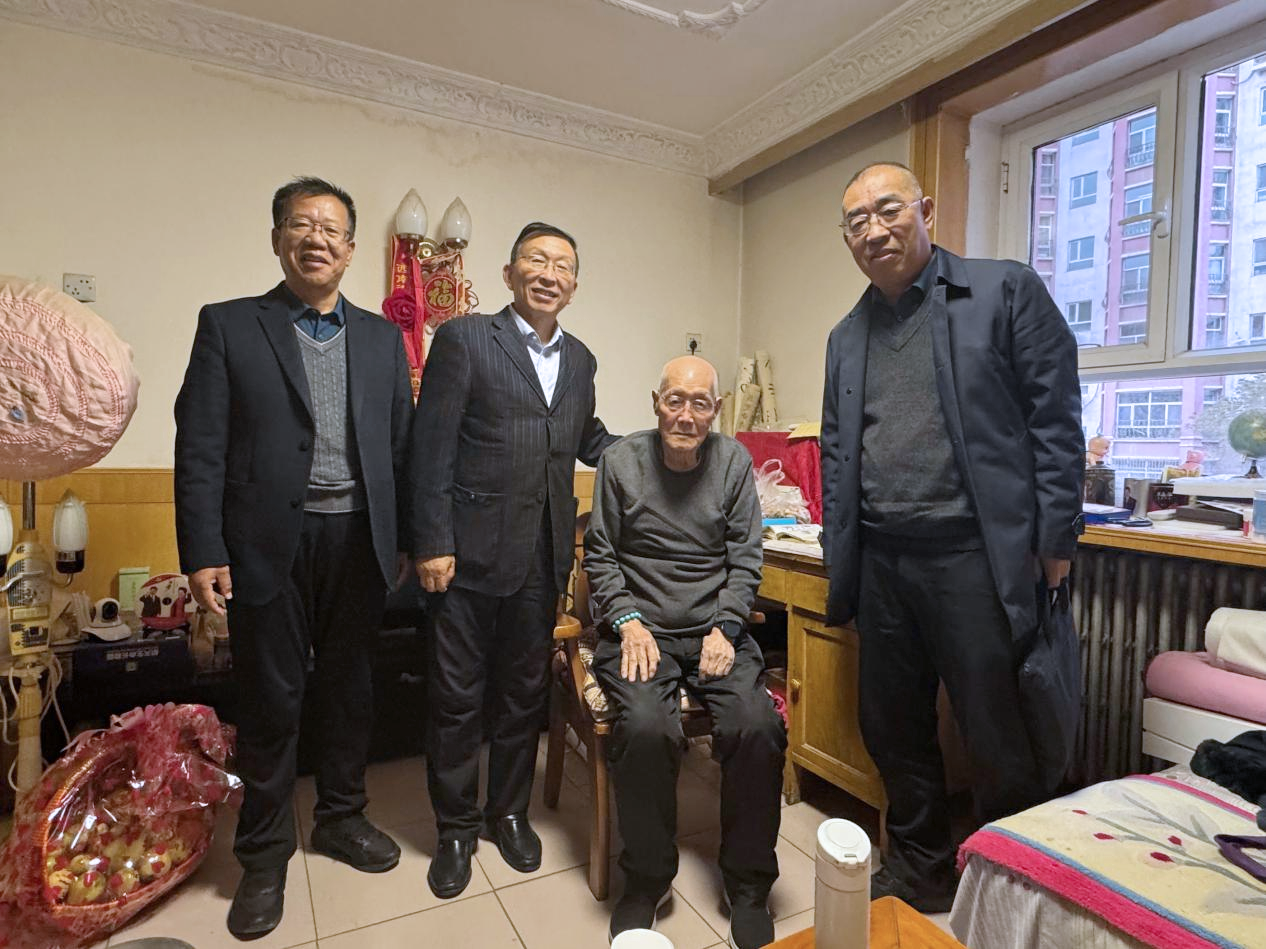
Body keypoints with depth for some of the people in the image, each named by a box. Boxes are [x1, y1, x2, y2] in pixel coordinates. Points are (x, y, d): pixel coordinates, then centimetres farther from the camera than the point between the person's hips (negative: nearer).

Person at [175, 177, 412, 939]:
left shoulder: (382, 337, 9)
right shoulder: (228, 326, 2)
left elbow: (400, 445, 8)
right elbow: (200, 448, -3)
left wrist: (409, 538, 5)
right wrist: (202, 552, -9)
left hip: (358, 542, 3)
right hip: (269, 544, -2)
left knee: (349, 689, 16)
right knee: (270, 701, 9)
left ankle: (341, 818, 37)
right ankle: (264, 854, 29)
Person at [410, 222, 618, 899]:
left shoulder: (579, 359, 12)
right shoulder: (464, 339, -4)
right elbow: (431, 447, -8)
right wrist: (432, 544, -13)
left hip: (543, 557, 5)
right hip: (470, 552, -4)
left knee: (525, 692, 17)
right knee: (456, 697, 9)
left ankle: (509, 812, 38)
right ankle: (456, 827, 31)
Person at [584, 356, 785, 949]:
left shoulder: (734, 462, 4)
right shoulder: (620, 462, 1)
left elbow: (744, 559, 4)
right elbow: (600, 555, 4)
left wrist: (725, 629, -8)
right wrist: (628, 622, -9)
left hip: (715, 631, 2)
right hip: (641, 630, -1)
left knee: (758, 726, -23)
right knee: (647, 728, -28)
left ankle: (748, 884, 3)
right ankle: (646, 881, 0)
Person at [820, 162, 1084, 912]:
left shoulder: (1006, 291, -1)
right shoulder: (847, 337, 13)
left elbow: (1056, 420, -4)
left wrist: (1054, 539, -7)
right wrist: (840, 559, 12)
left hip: (974, 556, -5)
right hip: (880, 564, 5)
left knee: (998, 741, 7)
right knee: (893, 732, 15)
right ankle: (920, 870, 37)